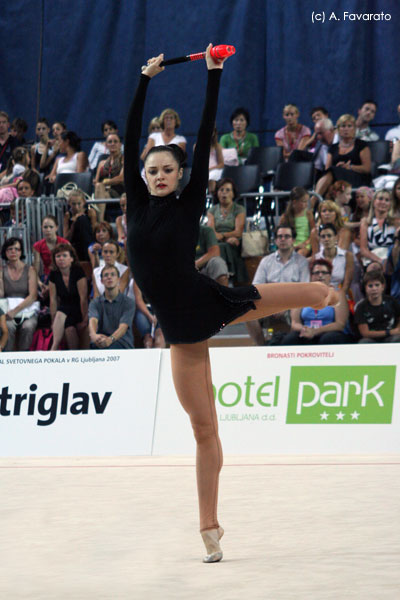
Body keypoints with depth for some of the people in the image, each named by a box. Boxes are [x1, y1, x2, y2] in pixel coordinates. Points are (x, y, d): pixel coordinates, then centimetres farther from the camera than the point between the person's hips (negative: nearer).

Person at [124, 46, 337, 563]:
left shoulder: (188, 206, -3)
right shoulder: (137, 204, 3)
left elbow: (205, 139, -5)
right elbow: (130, 138, -1)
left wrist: (214, 75, -5)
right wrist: (146, 79, 1)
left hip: (211, 303, -1)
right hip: (179, 328, 1)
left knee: (321, 294, 0)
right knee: (203, 429, 3)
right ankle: (209, 527, 6)